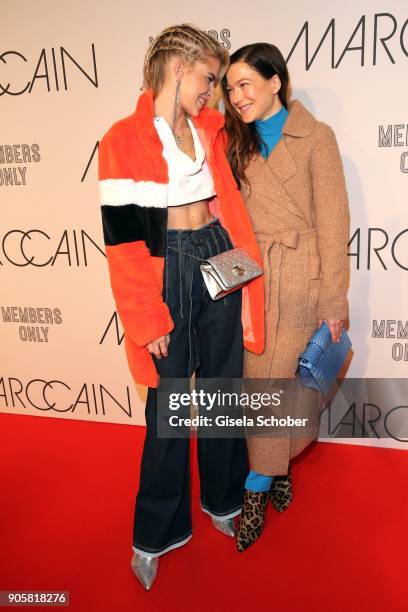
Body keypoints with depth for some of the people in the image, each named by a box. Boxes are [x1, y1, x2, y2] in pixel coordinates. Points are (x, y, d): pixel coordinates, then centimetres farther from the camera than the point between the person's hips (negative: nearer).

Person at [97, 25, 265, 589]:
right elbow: (123, 239, -12)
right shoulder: (123, 140, -8)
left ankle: (223, 499, 38)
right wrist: (149, 319, -12)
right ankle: (156, 532, 28)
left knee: (224, 388, 14)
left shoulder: (213, 130, 10)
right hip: (169, 272, -5)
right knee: (168, 405, 5)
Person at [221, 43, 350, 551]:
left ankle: (260, 482, 20)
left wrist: (334, 300, -7)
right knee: (261, 382, 7)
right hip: (251, 280, 4)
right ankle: (277, 469, 29)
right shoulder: (238, 143, 12)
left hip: (302, 279, -3)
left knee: (286, 381, 2)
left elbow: (332, 223, -5)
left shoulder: (316, 137, -2)